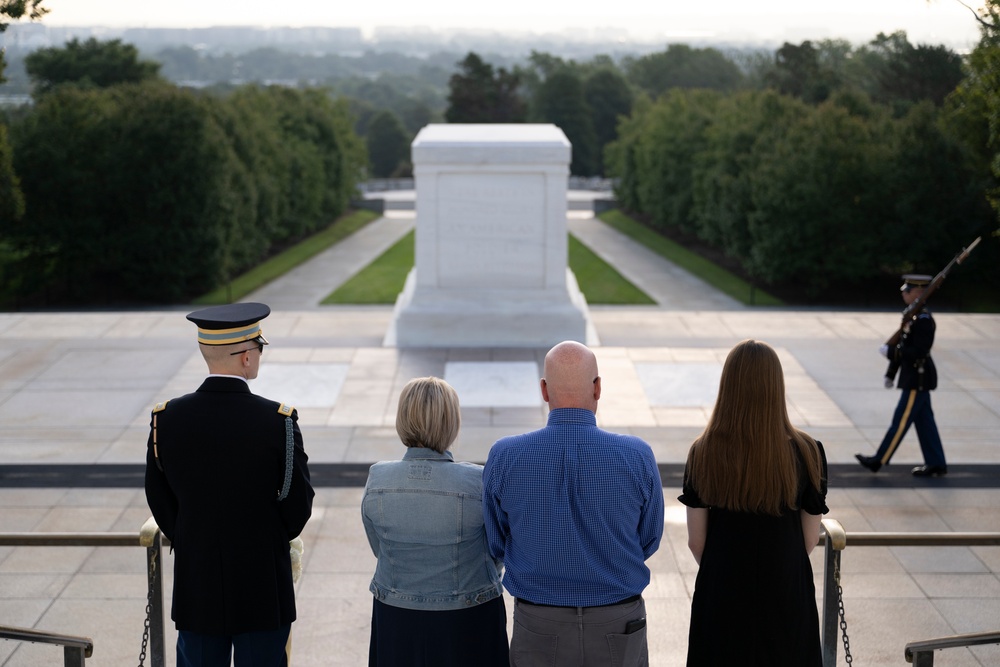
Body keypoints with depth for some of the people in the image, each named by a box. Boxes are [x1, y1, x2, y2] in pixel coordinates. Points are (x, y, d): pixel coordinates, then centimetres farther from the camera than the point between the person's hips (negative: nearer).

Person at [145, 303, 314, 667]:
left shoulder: (166, 419, -8)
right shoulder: (278, 421, -16)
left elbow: (159, 499, 3)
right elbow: (298, 503, -8)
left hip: (195, 584, 3)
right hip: (263, 589, -3)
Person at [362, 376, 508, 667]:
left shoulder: (377, 480, -11)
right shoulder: (479, 483, -18)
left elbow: (380, 549, 4)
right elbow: (496, 556, -3)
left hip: (396, 622, 2)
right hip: (467, 624, -2)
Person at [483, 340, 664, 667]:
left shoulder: (504, 458, -13)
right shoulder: (637, 457, -13)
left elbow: (497, 544, 1)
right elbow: (648, 541, 2)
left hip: (539, 628, 0)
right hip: (617, 628, 0)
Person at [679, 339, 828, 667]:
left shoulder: (704, 454, -12)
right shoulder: (807, 454, -13)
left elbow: (696, 541, -5)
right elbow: (810, 540, -3)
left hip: (722, 594, 1)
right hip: (786, 595, 0)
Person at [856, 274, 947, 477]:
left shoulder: (923, 319, -19)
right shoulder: (913, 315, 12)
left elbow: (919, 351, -25)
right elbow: (903, 346, 18)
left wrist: (890, 352, -19)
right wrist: (891, 373, 18)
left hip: (917, 379, -10)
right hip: (915, 377, 10)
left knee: (901, 420, -3)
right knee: (924, 421, 12)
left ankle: (879, 461, 2)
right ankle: (936, 464, 16)